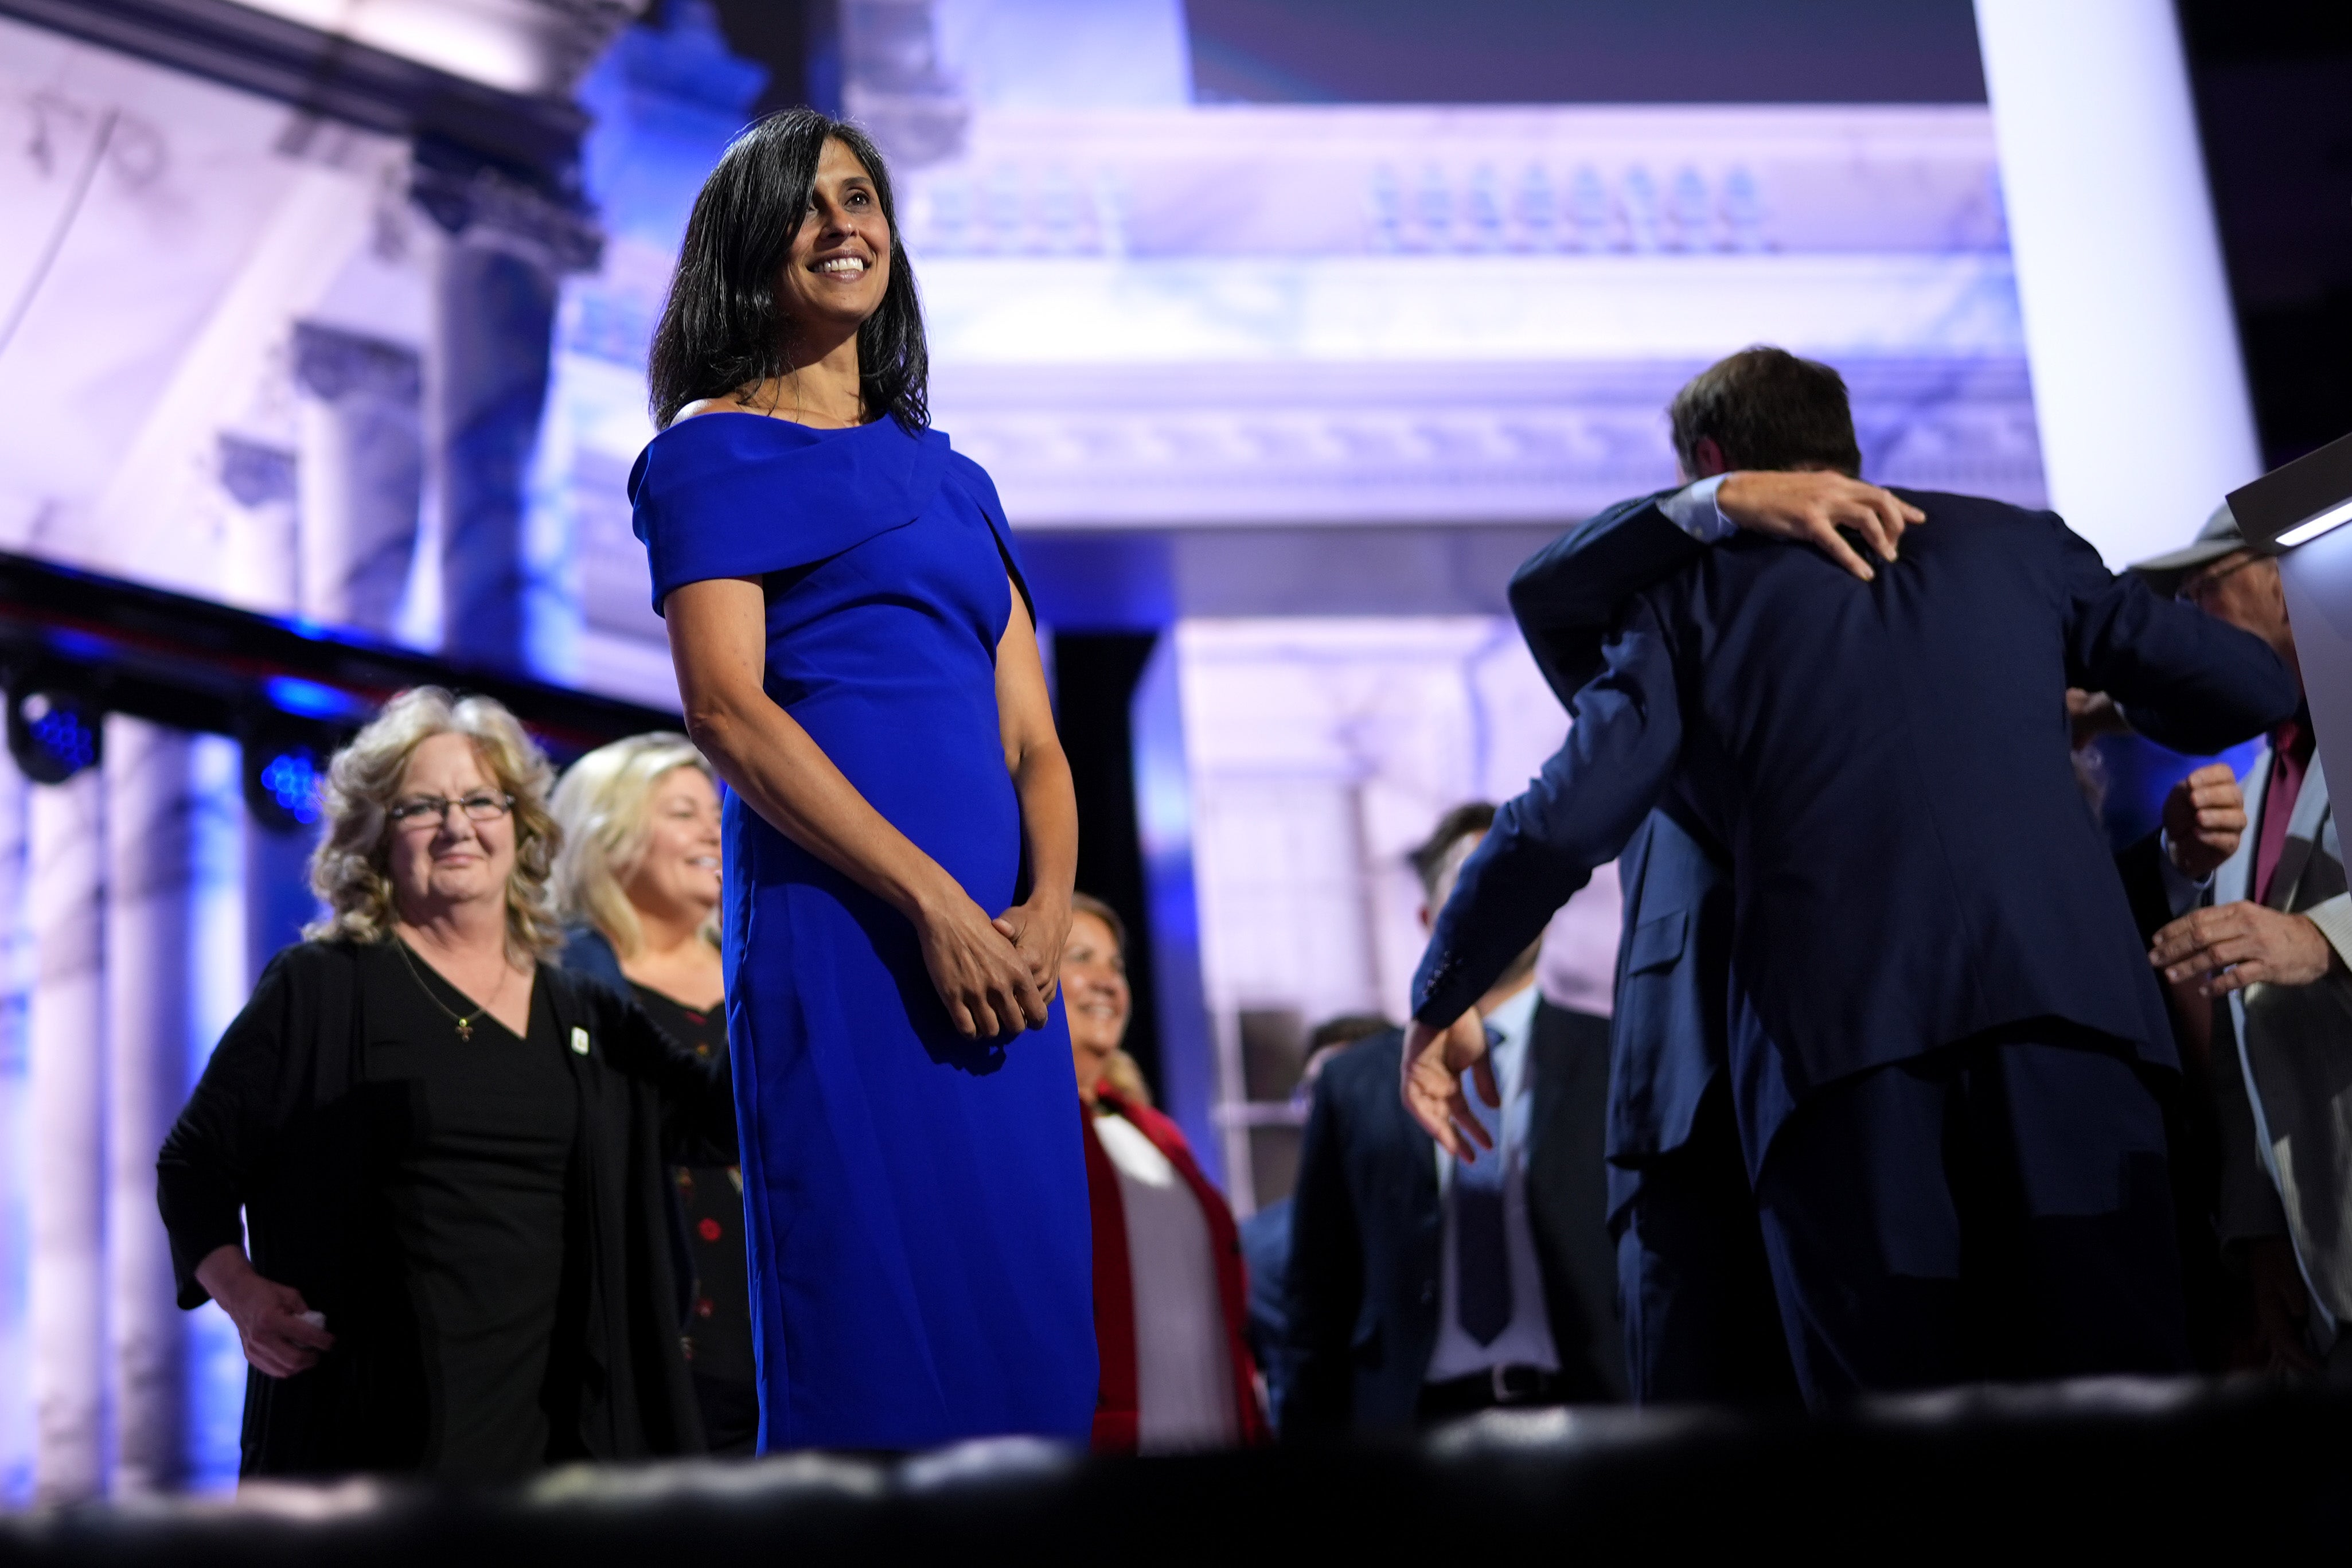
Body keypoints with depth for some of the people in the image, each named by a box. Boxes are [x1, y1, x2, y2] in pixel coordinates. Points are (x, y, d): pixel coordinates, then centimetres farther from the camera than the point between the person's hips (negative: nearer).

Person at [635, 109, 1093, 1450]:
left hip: (995, 951, 6)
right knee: (871, 1321, -6)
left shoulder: (954, 481, 23)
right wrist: (933, 899, -16)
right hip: (837, 930, -6)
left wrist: (1047, 905, -5)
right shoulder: (715, 449, 5)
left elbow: (1031, 734, 15)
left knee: (1028, 1318, 4)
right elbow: (727, 707, -8)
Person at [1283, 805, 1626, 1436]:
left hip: (1586, 1411, 0)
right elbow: (1320, 1287, 10)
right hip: (1417, 1418, 1)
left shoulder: (1613, 1065, 7)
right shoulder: (1354, 1084, 10)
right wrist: (1314, 1445, 4)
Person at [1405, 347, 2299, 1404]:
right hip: (2061, 992, 2)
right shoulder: (2015, 541, 23)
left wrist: (1442, 1000, 19)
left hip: (1835, 1028, -1)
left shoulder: (1698, 591, 17)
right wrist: (2094, 714, 44)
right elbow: (2255, 688, 23)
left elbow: (1564, 822, 7)